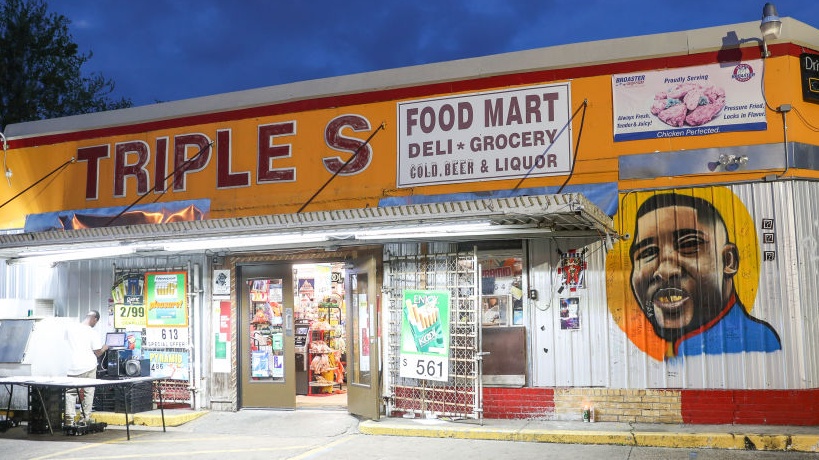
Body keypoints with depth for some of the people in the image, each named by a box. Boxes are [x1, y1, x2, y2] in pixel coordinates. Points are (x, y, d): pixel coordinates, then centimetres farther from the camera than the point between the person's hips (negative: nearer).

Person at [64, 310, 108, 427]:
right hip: (88, 367, -2)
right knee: (88, 392, 10)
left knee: (70, 392, 6)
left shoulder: (70, 329, 2)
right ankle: (86, 417, 13)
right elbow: (97, 353, -4)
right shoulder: (93, 333, -8)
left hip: (72, 366, 2)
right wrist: (104, 348, 17)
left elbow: (65, 345, 16)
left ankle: (69, 418, 0)